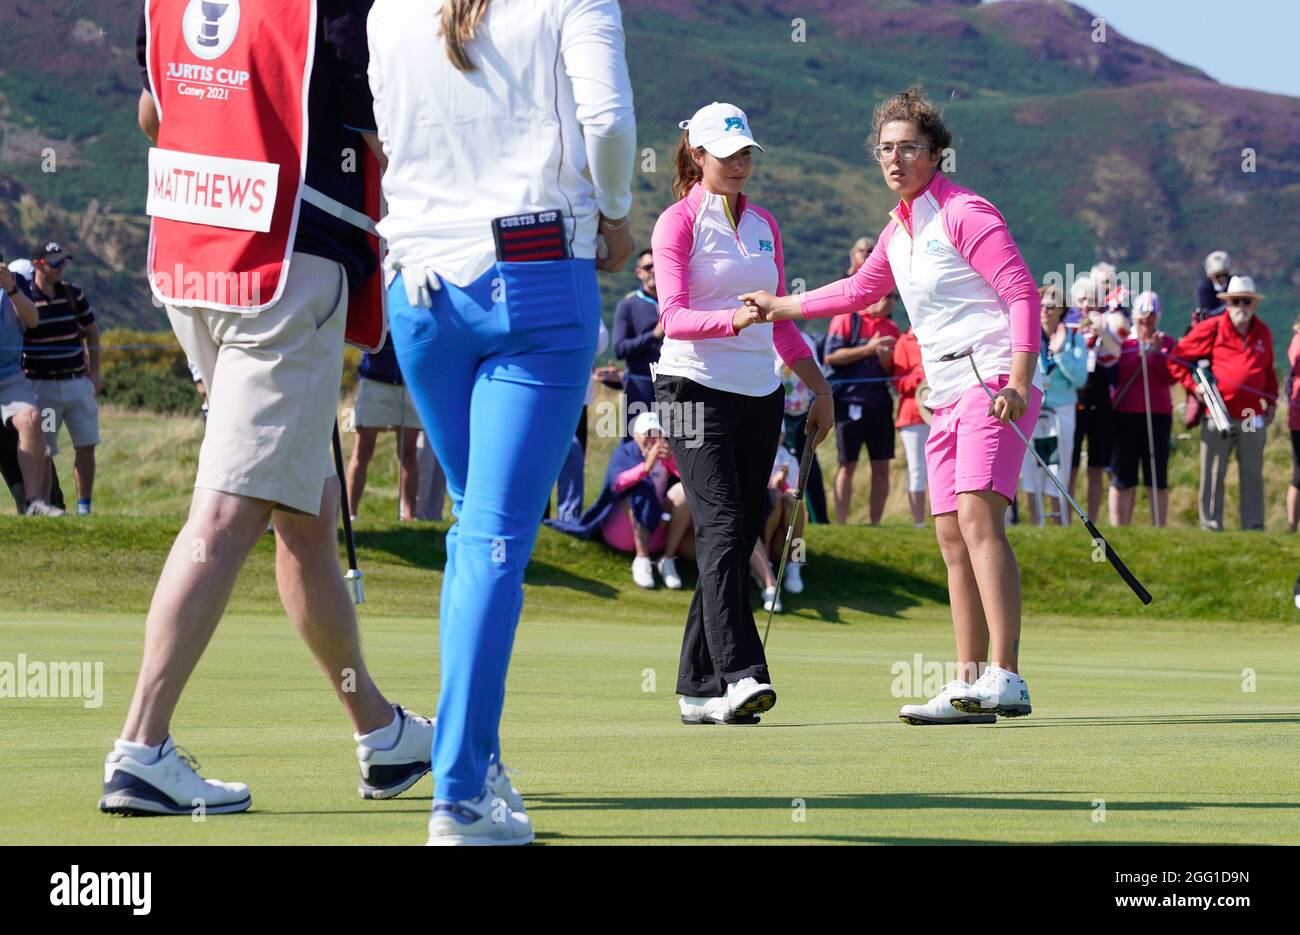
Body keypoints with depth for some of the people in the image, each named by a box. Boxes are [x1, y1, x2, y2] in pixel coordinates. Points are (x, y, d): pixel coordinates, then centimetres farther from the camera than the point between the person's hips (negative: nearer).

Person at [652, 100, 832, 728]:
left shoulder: (764, 225, 17)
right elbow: (674, 316, -14)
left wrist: (818, 385, 18)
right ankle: (740, 675, -27)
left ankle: (698, 688, 6)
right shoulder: (678, 222, -2)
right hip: (696, 389, -6)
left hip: (761, 394, 6)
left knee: (738, 539, 3)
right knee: (721, 528, -18)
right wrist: (733, 319, -30)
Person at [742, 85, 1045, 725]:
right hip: (946, 396, 9)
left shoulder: (963, 212, -8)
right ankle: (968, 685, 5)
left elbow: (1023, 292, -14)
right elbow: (860, 290, 36)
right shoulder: (899, 228, 18)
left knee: (977, 516, -22)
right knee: (951, 534, 4)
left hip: (994, 382, -9)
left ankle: (1005, 680, -30)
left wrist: (1017, 382, -24)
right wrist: (780, 307, 37)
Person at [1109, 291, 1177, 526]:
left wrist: (1157, 352, -12)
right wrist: (1141, 353, -12)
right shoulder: (1122, 341, 6)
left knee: (1157, 478, 0)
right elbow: (1117, 375, -6)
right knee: (1123, 477, 0)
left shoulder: (1167, 343, 9)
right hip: (1125, 416, -1)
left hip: (1158, 416, 1)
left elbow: (1171, 377, -3)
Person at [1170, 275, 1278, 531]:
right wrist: (1194, 385, -7)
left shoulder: (1263, 333, 10)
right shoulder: (1211, 328, -3)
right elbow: (1177, 358, 1)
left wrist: (1271, 402, 15)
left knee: (1252, 474, 6)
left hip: (1253, 417, 3)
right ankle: (1210, 526, 7)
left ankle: (1254, 526, 10)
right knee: (1213, 474, 2)